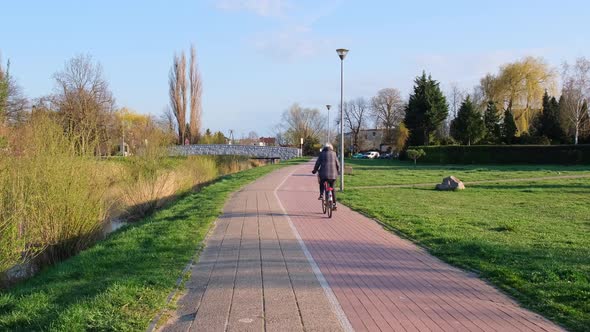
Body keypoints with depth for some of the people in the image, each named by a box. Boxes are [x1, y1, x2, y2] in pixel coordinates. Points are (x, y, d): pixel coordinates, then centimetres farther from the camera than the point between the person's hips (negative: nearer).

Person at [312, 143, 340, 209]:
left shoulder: (322, 154, 5)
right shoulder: (334, 153, 9)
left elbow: (317, 163, 4)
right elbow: (337, 164, 10)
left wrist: (315, 170, 19)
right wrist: (338, 171, 26)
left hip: (324, 174, -2)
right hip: (333, 174, 2)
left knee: (321, 184, 28)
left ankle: (321, 194, 6)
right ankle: (334, 204, 12)